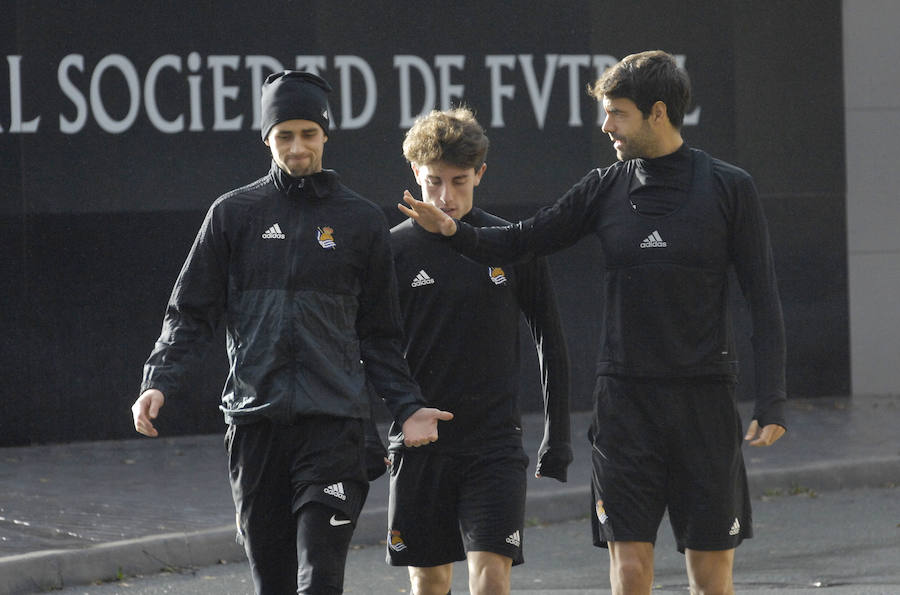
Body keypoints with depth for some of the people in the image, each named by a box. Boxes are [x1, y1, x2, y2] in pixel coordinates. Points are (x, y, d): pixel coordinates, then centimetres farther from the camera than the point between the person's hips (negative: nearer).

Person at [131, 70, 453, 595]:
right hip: (255, 420, 1)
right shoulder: (234, 214, 9)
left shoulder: (362, 221, 9)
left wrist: (407, 407, 2)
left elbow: (379, 334, 14)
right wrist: (160, 383, -7)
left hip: (334, 421, -1)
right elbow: (191, 314, 8)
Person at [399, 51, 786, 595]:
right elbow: (524, 241, 12)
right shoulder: (606, 188, 6)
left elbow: (764, 301, -1)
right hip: (625, 398, 2)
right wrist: (454, 231, -7)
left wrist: (772, 405, -6)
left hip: (705, 397, -2)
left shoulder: (728, 188, -1)